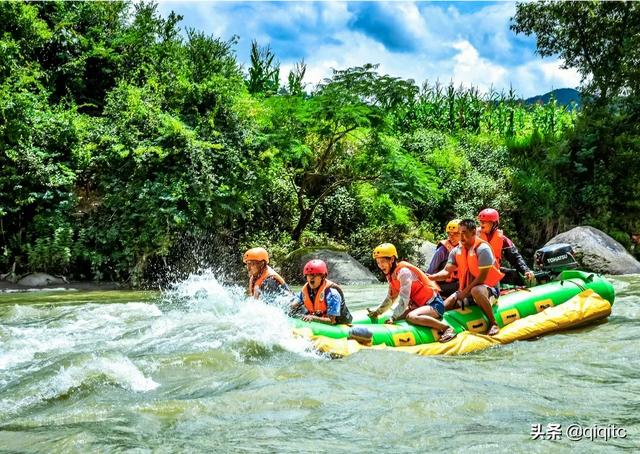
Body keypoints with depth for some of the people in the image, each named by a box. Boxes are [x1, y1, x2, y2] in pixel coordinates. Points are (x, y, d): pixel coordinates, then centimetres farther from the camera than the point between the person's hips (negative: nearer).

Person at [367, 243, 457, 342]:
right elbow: (390, 298, 15)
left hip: (434, 304, -10)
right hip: (419, 304, 10)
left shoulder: (403, 272, -20)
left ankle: (446, 328, -25)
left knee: (411, 317, -34)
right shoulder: (391, 275, 7)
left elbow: (404, 300, -26)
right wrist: (377, 311, 6)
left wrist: (393, 317, -27)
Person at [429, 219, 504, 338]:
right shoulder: (457, 251, 2)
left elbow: (482, 276, -21)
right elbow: (447, 271, -5)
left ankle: (493, 323, -22)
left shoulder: (482, 248, -18)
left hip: (488, 289, -6)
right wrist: (432, 277, -25)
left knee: (476, 291, -41)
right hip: (466, 291, 6)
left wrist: (466, 291, -21)